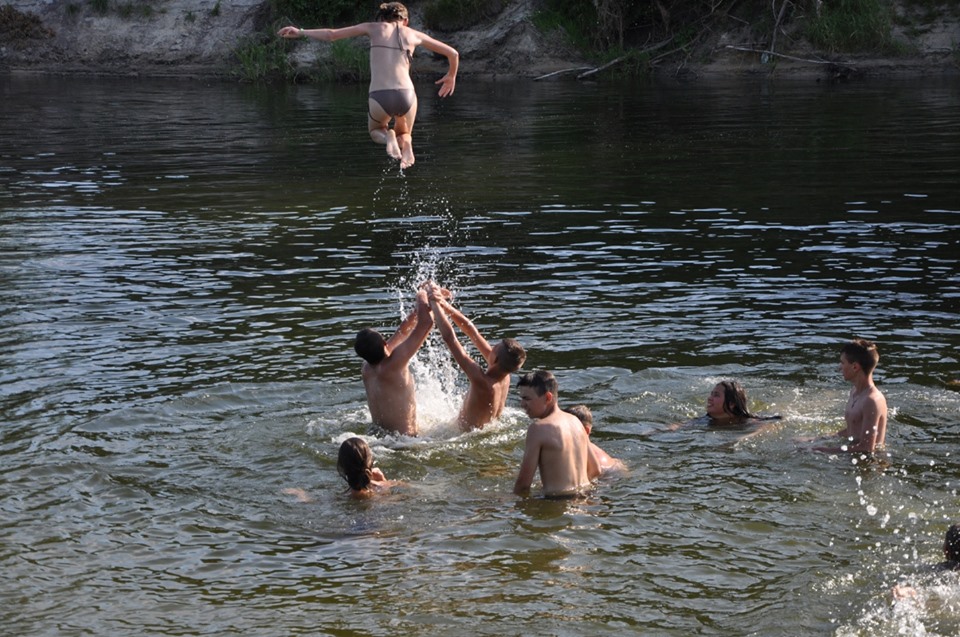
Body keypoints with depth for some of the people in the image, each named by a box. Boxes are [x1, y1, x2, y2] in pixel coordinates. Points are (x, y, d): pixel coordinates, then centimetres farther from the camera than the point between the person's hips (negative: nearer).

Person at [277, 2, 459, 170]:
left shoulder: (374, 28, 16)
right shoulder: (413, 34, 18)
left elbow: (330, 34, 16)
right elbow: (453, 53, 25)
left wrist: (300, 32, 28)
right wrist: (451, 76, 44)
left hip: (379, 97, -1)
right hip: (406, 95, 1)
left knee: (376, 131, 33)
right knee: (403, 135, 31)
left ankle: (388, 136, -5)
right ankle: (405, 144, -8)